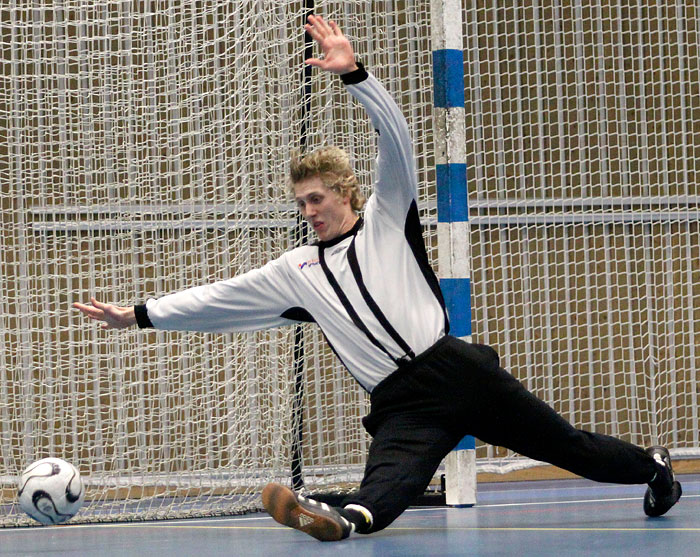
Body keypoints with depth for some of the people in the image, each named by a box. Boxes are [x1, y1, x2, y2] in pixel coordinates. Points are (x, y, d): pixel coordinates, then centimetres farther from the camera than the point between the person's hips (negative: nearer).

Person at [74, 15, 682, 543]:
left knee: (563, 443, 2)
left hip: (457, 367, -1)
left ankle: (652, 465, 25)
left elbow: (397, 139, -3)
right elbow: (218, 300, 19)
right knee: (388, 481, -30)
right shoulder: (296, 271, 20)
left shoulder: (387, 219, 11)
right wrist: (139, 314, 13)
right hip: (400, 404, 1)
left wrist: (354, 73, -16)